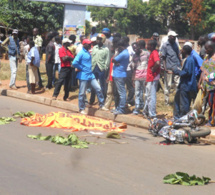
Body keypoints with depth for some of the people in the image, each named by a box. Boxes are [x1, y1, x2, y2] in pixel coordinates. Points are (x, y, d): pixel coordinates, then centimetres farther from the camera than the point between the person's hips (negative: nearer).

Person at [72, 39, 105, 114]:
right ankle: (82, 109, 13)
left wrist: (90, 68, 12)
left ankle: (102, 104, 14)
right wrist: (81, 68, -13)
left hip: (90, 75, 7)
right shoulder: (81, 53, -14)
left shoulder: (88, 52, 10)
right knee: (82, 93, 3)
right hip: (83, 76, -7)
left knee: (98, 88, 4)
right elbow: (74, 63, -25)